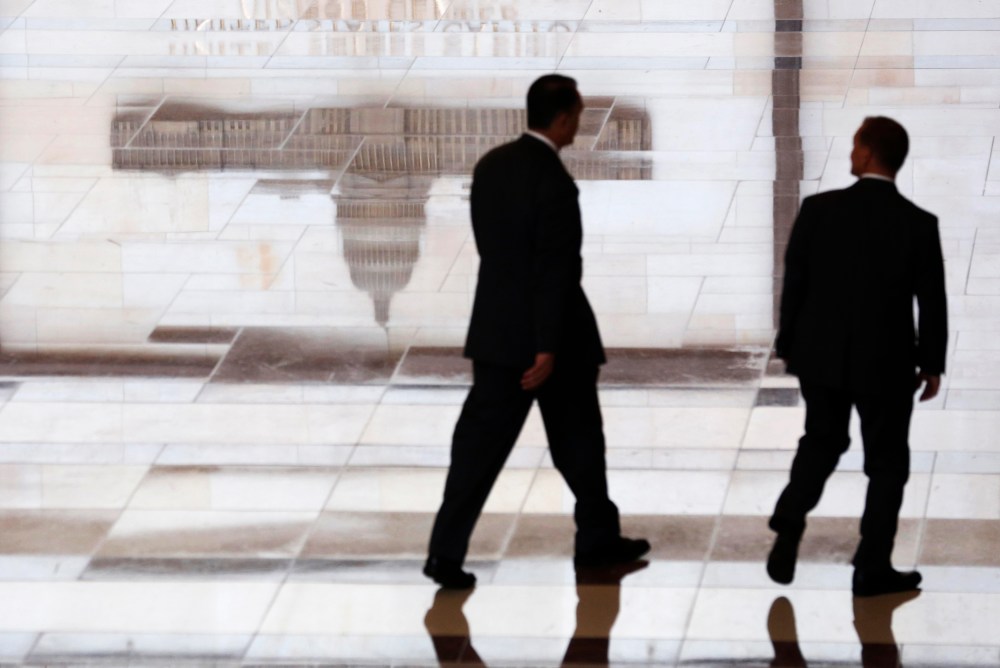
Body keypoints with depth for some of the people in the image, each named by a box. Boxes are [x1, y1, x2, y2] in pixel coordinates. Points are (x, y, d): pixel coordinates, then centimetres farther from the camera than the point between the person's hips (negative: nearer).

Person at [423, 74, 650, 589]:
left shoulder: (490, 166, 4)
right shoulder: (553, 181, -19)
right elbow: (555, 269, -21)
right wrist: (548, 349, -20)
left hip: (496, 329, 6)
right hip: (549, 333, -6)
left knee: (480, 442, 3)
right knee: (578, 440, 12)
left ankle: (446, 553, -5)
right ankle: (598, 540, 26)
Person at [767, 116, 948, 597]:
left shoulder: (818, 210, -11)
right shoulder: (919, 224, -12)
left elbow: (794, 283, -5)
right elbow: (932, 302, -7)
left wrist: (788, 346, 9)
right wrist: (932, 364, 7)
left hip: (821, 355, 2)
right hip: (887, 363, -2)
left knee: (819, 445, 21)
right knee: (887, 462, 11)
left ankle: (787, 535, 7)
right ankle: (872, 568, 11)